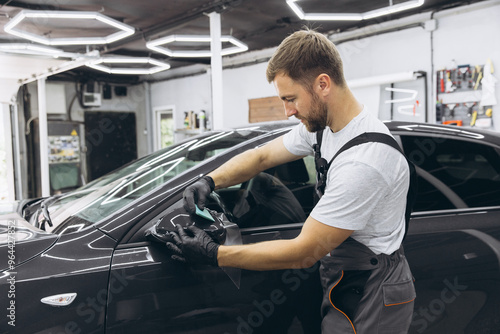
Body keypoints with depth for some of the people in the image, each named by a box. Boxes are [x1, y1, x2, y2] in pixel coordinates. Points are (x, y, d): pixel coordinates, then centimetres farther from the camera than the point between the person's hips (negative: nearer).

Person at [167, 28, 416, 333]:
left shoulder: (363, 161, -31)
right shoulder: (322, 125, -2)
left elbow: (305, 253, -26)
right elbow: (261, 156, 10)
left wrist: (214, 255, -21)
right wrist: (209, 181, -8)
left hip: (372, 296, -8)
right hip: (345, 282, 8)